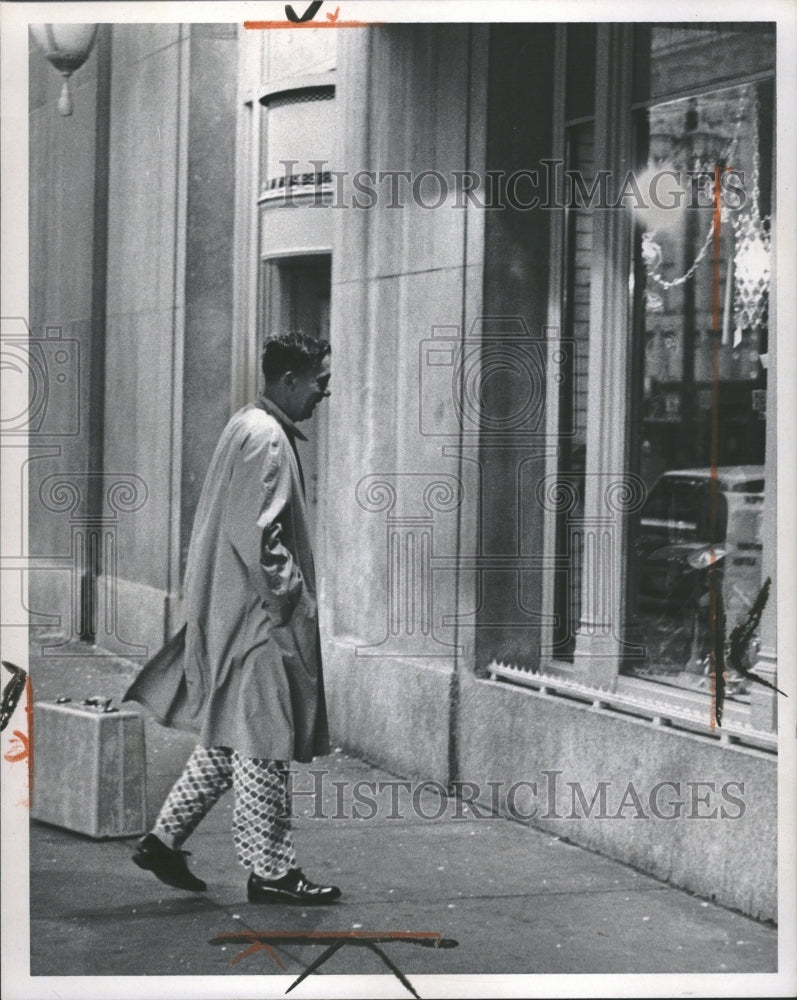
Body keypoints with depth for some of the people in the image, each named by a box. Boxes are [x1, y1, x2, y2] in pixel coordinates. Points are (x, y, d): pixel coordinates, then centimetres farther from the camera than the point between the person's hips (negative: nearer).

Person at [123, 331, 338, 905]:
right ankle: (270, 870, 6)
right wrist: (288, 591, -16)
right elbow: (257, 533, -24)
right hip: (259, 617, -10)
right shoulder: (266, 438, -17)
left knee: (230, 740, 16)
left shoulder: (248, 428, 15)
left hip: (239, 613, 10)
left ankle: (165, 841, 19)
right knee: (262, 742, -2)